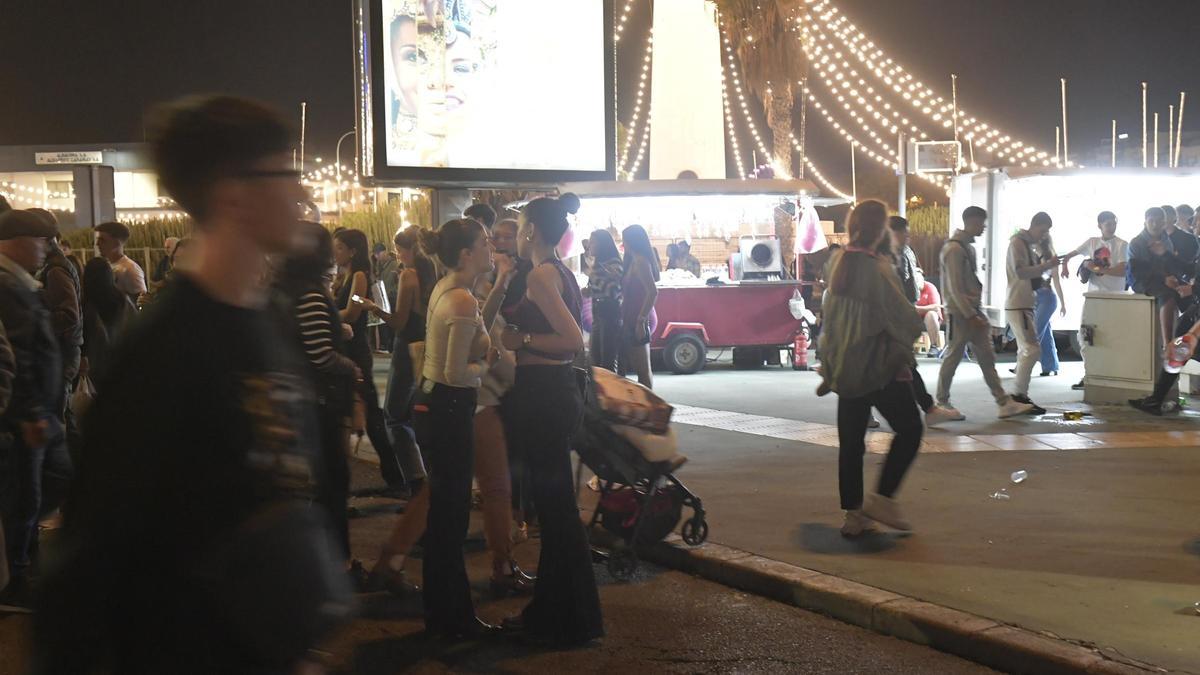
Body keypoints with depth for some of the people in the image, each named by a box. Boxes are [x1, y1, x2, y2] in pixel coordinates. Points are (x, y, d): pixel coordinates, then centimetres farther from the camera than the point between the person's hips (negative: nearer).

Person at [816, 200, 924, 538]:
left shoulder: (838, 263, 4)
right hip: (880, 365, -7)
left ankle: (853, 514, 13)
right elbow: (904, 318, -17)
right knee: (909, 429, 7)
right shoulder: (876, 268, -19)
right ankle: (881, 498, 0)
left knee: (851, 440, 10)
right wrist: (917, 321, 5)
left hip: (845, 367, 7)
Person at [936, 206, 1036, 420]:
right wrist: (970, 316, -19)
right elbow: (954, 288, -19)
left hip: (974, 310, 9)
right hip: (960, 313, -9)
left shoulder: (969, 246, 14)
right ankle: (942, 403, 13)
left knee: (987, 358, 5)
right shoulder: (954, 248, -15)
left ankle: (1004, 403, 4)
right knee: (953, 358, 1)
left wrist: (978, 312, 15)